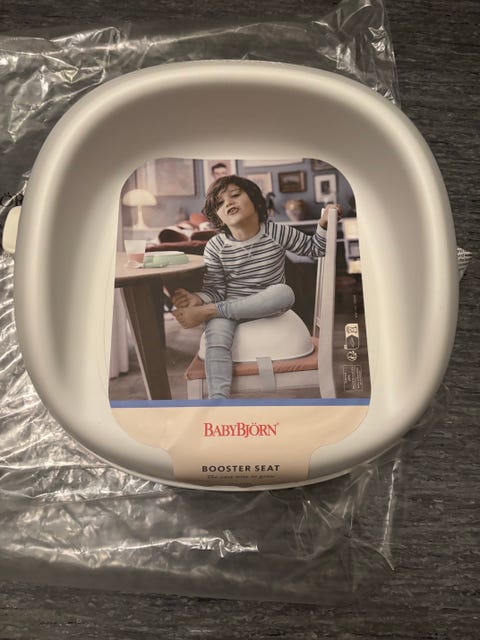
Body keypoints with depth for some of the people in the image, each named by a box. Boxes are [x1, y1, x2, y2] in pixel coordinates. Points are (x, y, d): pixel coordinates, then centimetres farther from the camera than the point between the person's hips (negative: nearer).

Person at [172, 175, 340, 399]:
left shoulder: (278, 233, -2)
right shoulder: (215, 246, -3)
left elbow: (314, 248, 8)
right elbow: (215, 289, -3)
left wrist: (323, 223, -10)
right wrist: (198, 298, -25)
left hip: (268, 306, 1)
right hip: (228, 306, 0)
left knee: (285, 292, -35)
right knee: (215, 338, -33)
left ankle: (207, 312, -27)